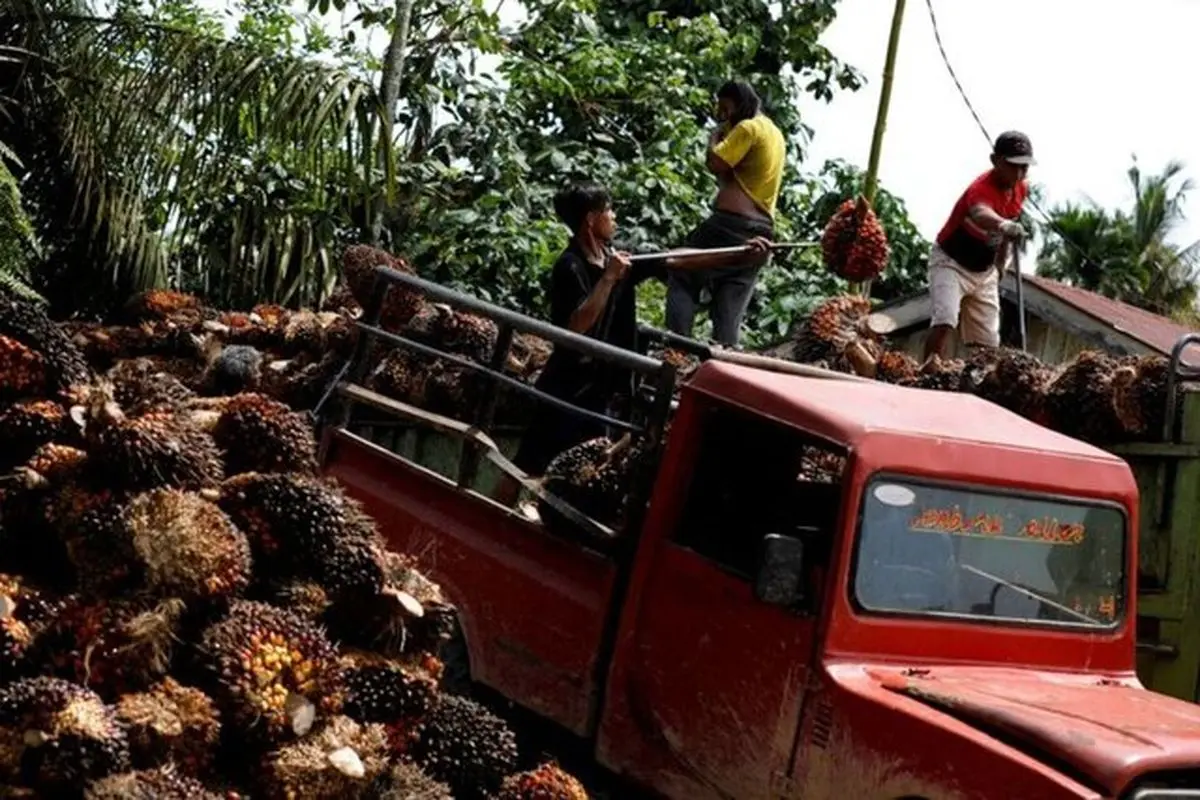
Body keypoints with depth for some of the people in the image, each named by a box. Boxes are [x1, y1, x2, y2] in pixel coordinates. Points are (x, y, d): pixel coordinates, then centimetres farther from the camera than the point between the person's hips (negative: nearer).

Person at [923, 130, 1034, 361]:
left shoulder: (1022, 189, -7)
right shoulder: (981, 188, -31)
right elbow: (981, 214, -57)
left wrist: (1000, 266, 14)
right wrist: (1004, 225, -78)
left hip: (984, 271, 7)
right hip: (950, 262, -7)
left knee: (988, 344, 3)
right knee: (945, 321, -29)